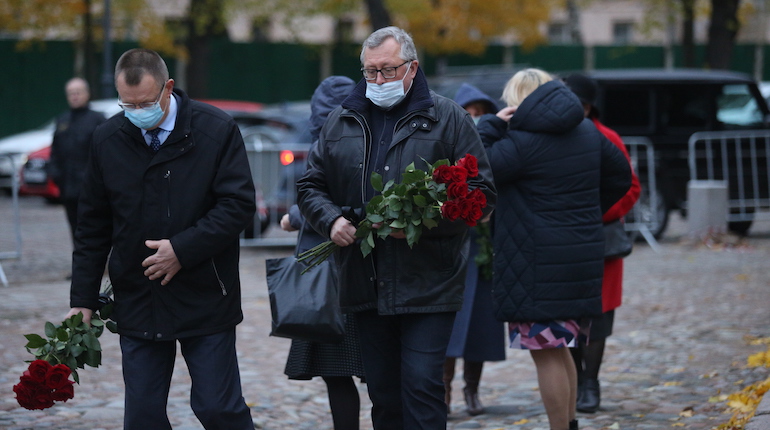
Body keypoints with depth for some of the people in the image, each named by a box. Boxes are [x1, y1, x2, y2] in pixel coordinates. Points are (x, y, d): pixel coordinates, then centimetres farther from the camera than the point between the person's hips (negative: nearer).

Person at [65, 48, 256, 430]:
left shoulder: (216, 130, -6)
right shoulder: (107, 139, 4)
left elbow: (239, 205, -9)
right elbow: (93, 227, 10)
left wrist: (183, 249, -17)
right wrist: (83, 299, 6)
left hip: (205, 299, -3)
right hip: (137, 304, 3)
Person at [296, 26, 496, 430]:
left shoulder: (448, 119, 0)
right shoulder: (341, 121, 13)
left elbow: (481, 193, -4)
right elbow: (310, 185, 17)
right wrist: (331, 220, -5)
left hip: (427, 285, -5)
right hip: (366, 285, 5)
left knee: (421, 384, -11)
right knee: (382, 392, 11)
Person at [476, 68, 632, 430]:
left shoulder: (521, 141, -15)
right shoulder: (587, 132, 10)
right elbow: (620, 176, 21)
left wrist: (491, 125, -10)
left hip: (538, 264, -8)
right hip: (583, 256, 8)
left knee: (546, 353, -3)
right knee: (559, 348, 19)